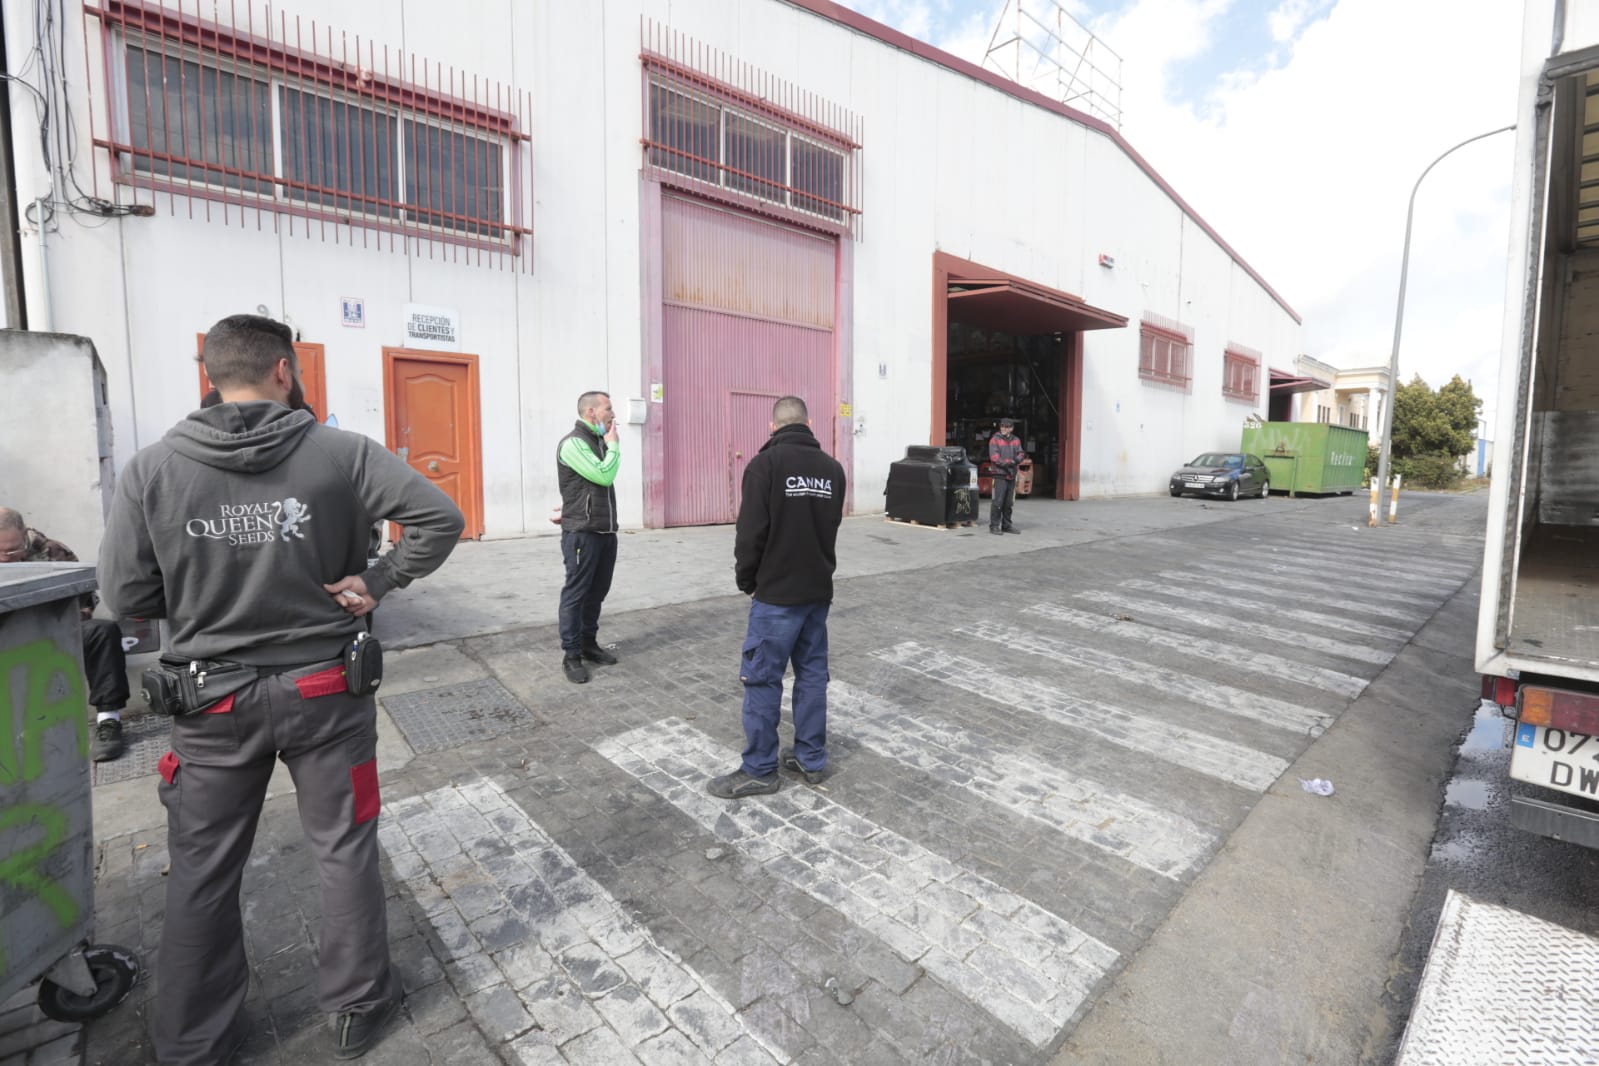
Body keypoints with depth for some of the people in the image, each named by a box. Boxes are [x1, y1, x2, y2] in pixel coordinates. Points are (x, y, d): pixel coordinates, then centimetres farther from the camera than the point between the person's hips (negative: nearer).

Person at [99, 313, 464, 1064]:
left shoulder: (150, 468, -7)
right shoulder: (342, 454, -12)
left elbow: (126, 594, -3)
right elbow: (440, 518, -17)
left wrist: (204, 600, 13)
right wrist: (377, 582, -8)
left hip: (213, 701, 2)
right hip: (324, 691, -1)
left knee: (202, 874, 20)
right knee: (345, 852, 16)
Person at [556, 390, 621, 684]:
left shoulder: (599, 442, 14)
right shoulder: (573, 443, -12)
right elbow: (604, 475, -20)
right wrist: (613, 444, -8)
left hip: (605, 530, 8)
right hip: (582, 532, -8)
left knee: (597, 591, 13)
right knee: (576, 593, 0)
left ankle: (589, 644, 25)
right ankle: (571, 656, 8)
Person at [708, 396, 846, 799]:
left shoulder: (765, 463, -12)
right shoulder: (832, 467, 7)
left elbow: (750, 532, -13)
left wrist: (746, 581, 1)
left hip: (777, 593, -6)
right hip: (819, 590, 7)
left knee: (762, 679, 2)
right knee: (813, 674, 14)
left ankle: (759, 770, 11)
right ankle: (811, 759, 24)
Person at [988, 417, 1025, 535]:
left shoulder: (1016, 440, 15)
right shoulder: (995, 440, -2)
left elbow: (1020, 453, 5)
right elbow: (994, 457, -11)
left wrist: (1017, 460, -17)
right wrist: (1007, 463, -21)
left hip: (1012, 475, 6)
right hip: (1000, 474, -6)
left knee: (1008, 502, 11)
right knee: (998, 501, -10)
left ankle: (1006, 525, 20)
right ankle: (994, 526, -5)